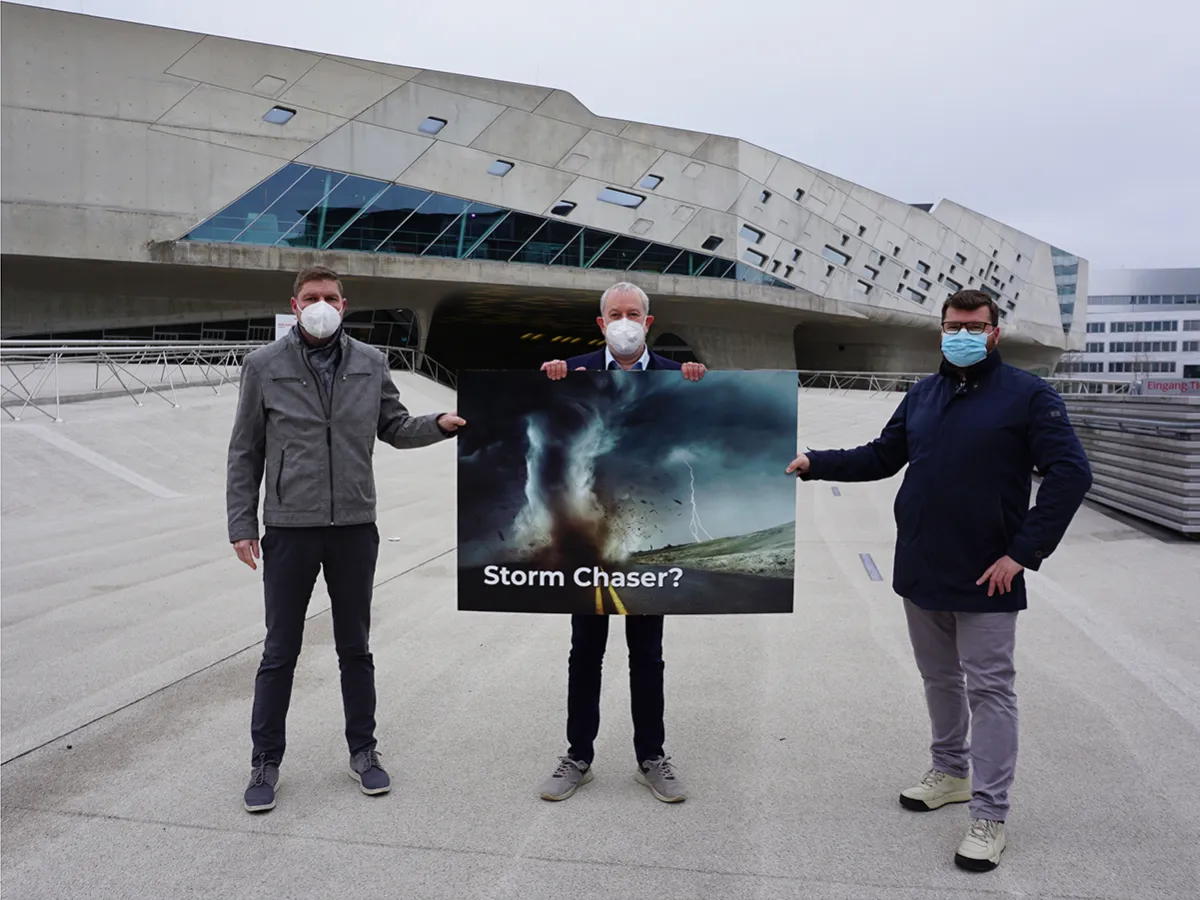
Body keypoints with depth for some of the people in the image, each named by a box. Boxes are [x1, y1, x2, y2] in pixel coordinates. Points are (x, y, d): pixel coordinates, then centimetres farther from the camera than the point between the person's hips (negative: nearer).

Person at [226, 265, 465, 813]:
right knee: (280, 652, 7)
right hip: (290, 529, -2)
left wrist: (441, 424, -7)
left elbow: (395, 427, 12)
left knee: (355, 648, 14)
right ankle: (265, 763, 23)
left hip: (355, 527, 2)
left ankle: (363, 752, 29)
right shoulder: (265, 366, -1)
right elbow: (245, 453, 1)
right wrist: (241, 525, -3)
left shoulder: (370, 363, 5)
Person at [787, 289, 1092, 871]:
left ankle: (989, 816, 11)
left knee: (990, 689, 2)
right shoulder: (922, 396, 9)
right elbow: (882, 457, 15)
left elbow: (1070, 475, -14)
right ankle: (951, 772, 37)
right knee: (938, 678, 18)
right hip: (921, 572, 6)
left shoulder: (1028, 395, -8)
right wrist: (816, 463, 4)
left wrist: (1023, 552, -17)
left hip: (985, 578, -5)